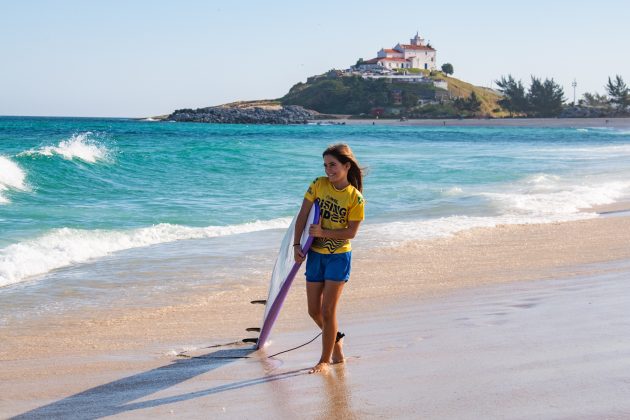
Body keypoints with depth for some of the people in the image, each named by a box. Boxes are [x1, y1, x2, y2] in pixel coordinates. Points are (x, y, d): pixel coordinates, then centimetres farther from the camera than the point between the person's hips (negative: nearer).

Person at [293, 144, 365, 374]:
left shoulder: (356, 198, -12)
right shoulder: (318, 184, -4)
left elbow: (351, 232, -12)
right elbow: (302, 216, -3)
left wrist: (323, 232, -22)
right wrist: (296, 245, -11)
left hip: (339, 256, -4)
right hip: (315, 254, 4)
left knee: (328, 310, -5)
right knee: (314, 310, 9)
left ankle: (325, 360, 9)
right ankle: (336, 340, 36)